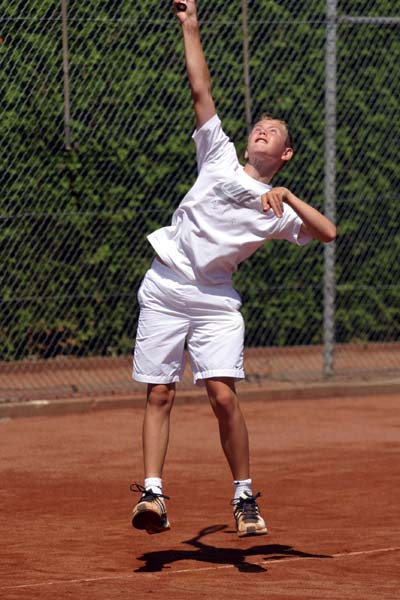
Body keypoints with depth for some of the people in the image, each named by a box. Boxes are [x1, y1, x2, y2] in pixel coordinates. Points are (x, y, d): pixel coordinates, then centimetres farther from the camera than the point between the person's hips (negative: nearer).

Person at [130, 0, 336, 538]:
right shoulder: (220, 158, 8)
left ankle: (245, 498, 1)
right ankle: (152, 493, -3)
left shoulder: (277, 208, 6)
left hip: (215, 299, -1)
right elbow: (201, 90, 6)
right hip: (165, 288, 1)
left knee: (224, 396, -11)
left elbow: (328, 232, -8)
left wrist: (286, 195, -13)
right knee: (160, 394, -3)